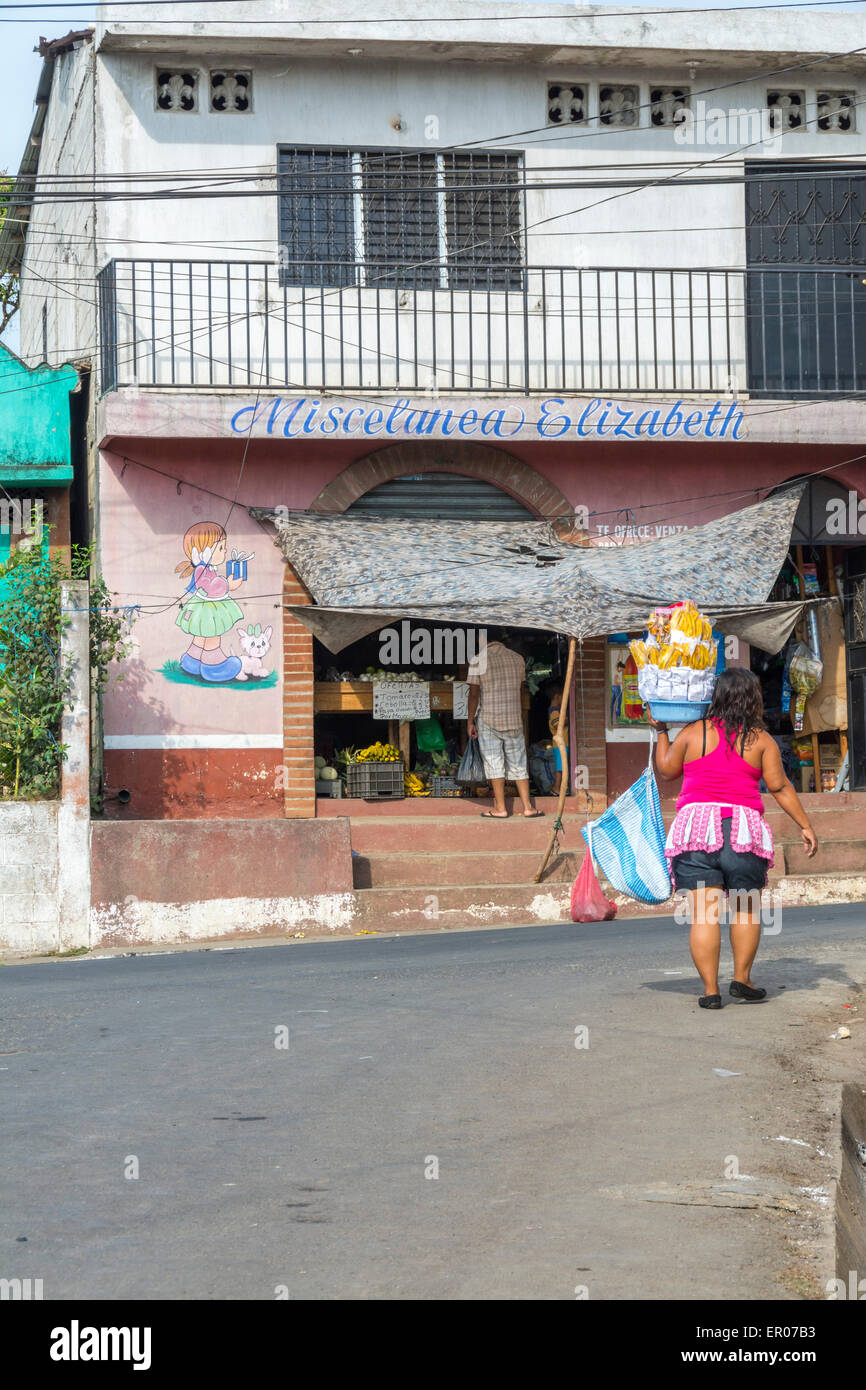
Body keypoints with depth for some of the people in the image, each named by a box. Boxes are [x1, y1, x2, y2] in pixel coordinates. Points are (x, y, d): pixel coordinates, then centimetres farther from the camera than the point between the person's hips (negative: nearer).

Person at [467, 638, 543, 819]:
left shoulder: (478, 660, -8)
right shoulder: (518, 658, 6)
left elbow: (474, 694, -10)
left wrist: (470, 722, -3)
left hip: (488, 719, -4)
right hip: (514, 719, 4)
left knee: (494, 763, 2)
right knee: (518, 763, 9)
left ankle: (500, 809, 3)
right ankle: (527, 807, 8)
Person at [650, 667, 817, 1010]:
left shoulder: (692, 733, 6)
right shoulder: (761, 740, 5)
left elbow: (667, 770, 18)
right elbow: (779, 787, 3)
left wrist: (660, 732, 32)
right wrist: (805, 826, 9)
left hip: (696, 822, 0)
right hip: (742, 829, 0)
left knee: (703, 913, -1)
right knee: (746, 910, 17)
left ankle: (710, 989, -4)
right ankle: (742, 978, 13)